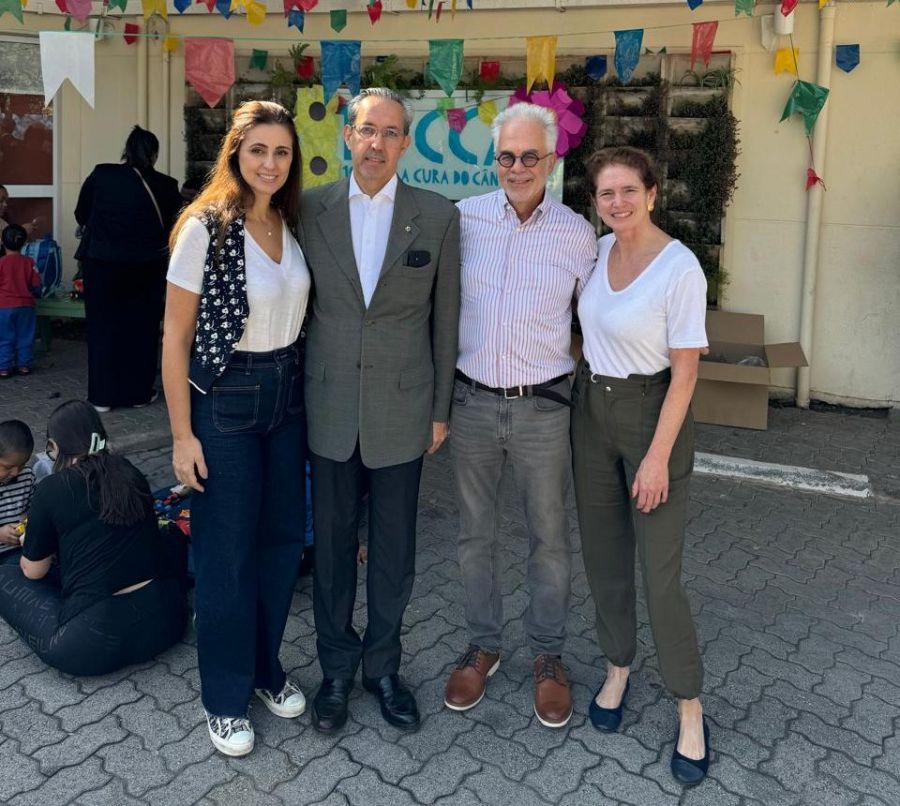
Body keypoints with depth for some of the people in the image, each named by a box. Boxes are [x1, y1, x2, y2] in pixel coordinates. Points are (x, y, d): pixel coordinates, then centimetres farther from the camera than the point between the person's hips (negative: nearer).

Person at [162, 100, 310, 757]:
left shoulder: (292, 224, 3)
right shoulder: (205, 227, -13)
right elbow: (176, 336, -11)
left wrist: (303, 391, 9)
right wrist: (183, 434, -12)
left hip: (288, 394, 6)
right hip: (225, 400, -5)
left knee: (283, 537, 13)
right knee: (227, 551, 5)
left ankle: (265, 666, 34)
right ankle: (226, 697, 23)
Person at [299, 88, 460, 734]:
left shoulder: (438, 216, -2)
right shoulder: (312, 209, 0)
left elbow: (444, 317, 2)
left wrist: (441, 409, 3)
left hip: (401, 408, 0)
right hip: (330, 407, 1)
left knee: (394, 549, 11)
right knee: (333, 542, 12)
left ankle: (383, 666, 31)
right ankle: (337, 668, 31)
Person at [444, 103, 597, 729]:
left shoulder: (577, 234, -2)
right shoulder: (464, 218, -1)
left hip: (543, 406, -1)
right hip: (472, 401, 1)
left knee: (549, 538, 9)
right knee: (476, 533, 13)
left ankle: (549, 655, 28)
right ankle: (483, 645, 32)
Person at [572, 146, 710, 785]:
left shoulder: (680, 269, -18)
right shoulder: (597, 251, 1)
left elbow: (684, 373, -16)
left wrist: (658, 456, -17)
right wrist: (588, 390, 11)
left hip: (651, 415, -6)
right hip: (592, 410, 6)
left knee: (660, 574, -2)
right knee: (604, 556, 14)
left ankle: (691, 713, 16)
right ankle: (618, 671, 35)